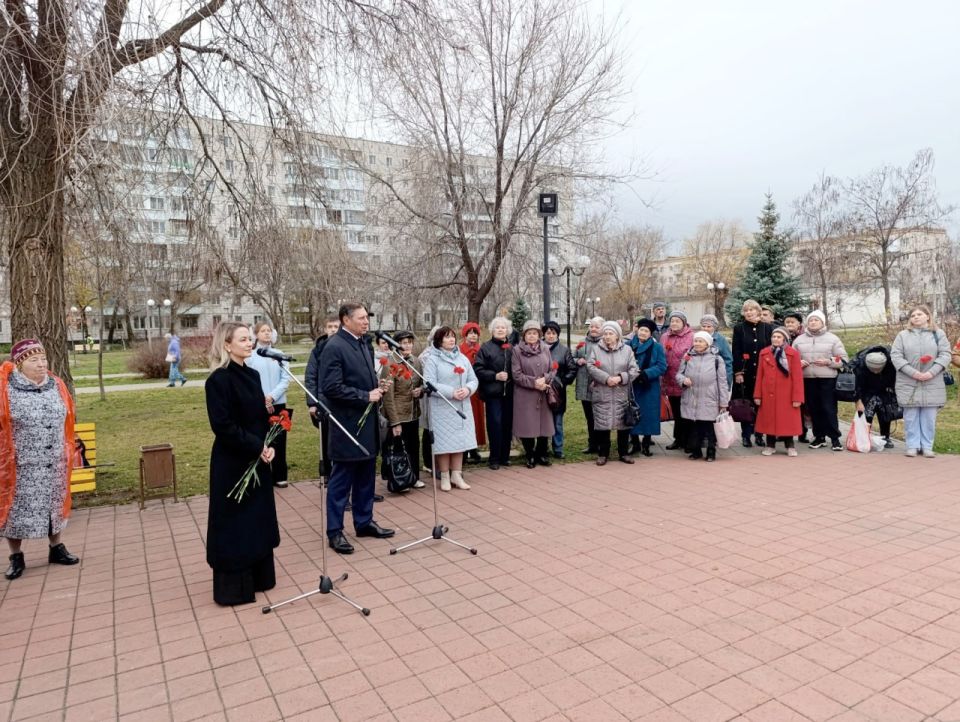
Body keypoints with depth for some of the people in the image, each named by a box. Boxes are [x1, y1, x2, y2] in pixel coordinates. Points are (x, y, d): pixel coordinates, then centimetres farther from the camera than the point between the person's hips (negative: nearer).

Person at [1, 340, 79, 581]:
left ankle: (56, 549, 29)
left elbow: (68, 419, 13)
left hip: (53, 463, 4)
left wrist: (68, 451, 16)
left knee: (53, 504, 15)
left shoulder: (57, 385, 3)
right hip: (19, 466, -4)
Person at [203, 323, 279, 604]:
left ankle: (259, 576, 30)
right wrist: (257, 447, -17)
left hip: (257, 460, 8)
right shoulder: (218, 379, -16)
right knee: (234, 522, 2)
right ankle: (233, 586, 16)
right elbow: (222, 425, -20)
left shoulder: (252, 375, 8)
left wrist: (268, 445, -3)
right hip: (232, 463, -8)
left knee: (258, 517, 16)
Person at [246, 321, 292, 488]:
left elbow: (286, 379, -1)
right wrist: (262, 400, -12)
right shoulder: (250, 355, -4)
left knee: (279, 441, 7)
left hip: (278, 404, 2)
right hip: (258, 405, -2)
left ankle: (279, 476, 18)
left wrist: (272, 396, -12)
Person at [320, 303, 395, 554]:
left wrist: (378, 387, 2)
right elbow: (331, 387, -21)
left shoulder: (364, 344, 11)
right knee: (341, 481, 3)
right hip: (348, 425, -8)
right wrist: (366, 396, -19)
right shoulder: (334, 347, -15)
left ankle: (364, 522, 31)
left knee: (366, 477, 17)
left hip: (367, 422, 8)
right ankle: (334, 532, 15)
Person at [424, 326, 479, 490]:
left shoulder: (462, 358, 11)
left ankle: (456, 475, 19)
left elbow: (473, 380, 10)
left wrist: (468, 389, -12)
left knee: (460, 441, 8)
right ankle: (444, 477, 13)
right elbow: (429, 384, -14)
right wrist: (451, 392, -20)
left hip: (462, 407, 5)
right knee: (445, 442, 0)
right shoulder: (432, 360, -5)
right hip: (442, 408, -5)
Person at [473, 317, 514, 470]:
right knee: (495, 424, -3)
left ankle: (505, 456, 20)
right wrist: (495, 376, -15)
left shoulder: (511, 348, 8)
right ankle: (494, 458, 7)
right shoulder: (486, 348, -2)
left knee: (507, 424, 8)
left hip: (509, 393, 4)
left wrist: (511, 376, -3)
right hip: (493, 392, -4)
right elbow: (478, 369, -7)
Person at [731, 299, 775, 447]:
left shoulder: (767, 328, 6)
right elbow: (736, 352, -2)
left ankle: (759, 434, 15)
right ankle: (746, 435, 10)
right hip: (745, 373, -1)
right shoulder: (739, 328, 3)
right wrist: (738, 372, -9)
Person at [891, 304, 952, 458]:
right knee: (911, 417, 2)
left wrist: (931, 372, -14)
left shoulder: (939, 334, 7)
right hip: (908, 384, 0)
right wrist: (913, 372, -14)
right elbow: (895, 355, -2)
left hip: (932, 384, 0)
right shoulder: (903, 335, 5)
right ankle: (913, 446, 9)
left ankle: (927, 446, 12)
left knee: (929, 417, 3)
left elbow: (945, 354, 1)